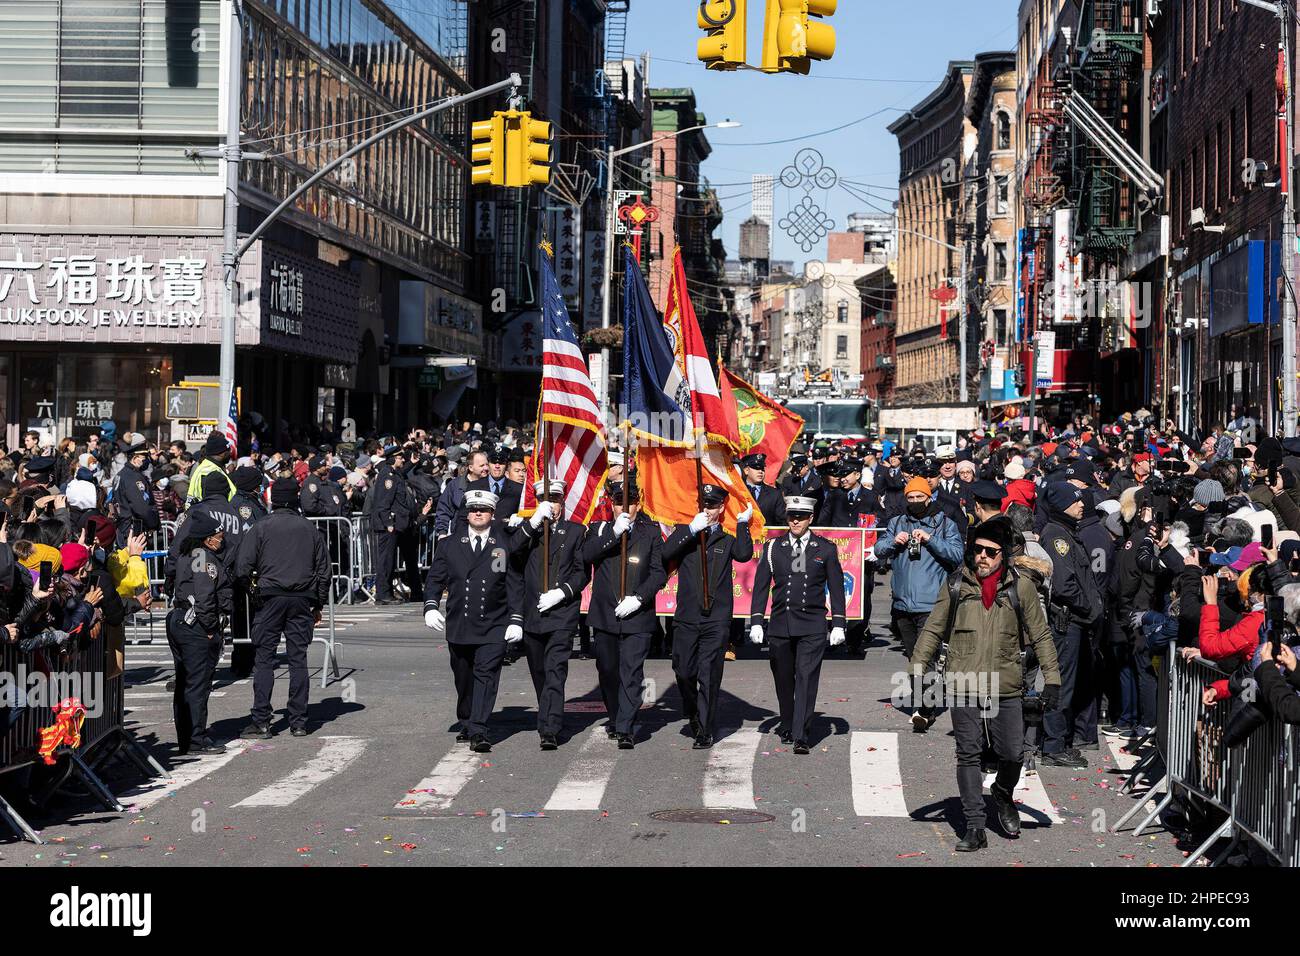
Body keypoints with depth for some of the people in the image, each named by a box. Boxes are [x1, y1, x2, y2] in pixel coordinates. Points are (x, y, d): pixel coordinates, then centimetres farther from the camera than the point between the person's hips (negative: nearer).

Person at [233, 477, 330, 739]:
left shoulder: (261, 528, -2)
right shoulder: (309, 529, 8)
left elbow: (242, 567, -7)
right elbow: (324, 570, 12)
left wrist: (250, 587, 13)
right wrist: (319, 604, 20)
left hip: (270, 598, -3)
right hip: (302, 599, 3)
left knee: (264, 660, 1)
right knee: (298, 660, 6)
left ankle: (261, 722, -3)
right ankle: (298, 722, 6)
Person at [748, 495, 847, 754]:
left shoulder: (825, 549, 5)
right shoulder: (773, 548, 8)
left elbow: (836, 588, 8)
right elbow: (761, 586, 8)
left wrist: (838, 624, 2)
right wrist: (756, 621, 1)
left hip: (812, 627, -2)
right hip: (780, 625, 2)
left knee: (806, 677, -11)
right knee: (783, 679, 9)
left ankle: (801, 736, -14)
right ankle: (787, 727, 26)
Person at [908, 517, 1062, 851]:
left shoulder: (1021, 588, 2)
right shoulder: (956, 585, 5)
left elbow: (1041, 636, 6)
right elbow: (933, 631, 10)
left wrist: (1052, 679, 0)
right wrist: (915, 670, 2)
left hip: (1006, 689, 0)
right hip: (963, 687, 1)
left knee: (1013, 754, 0)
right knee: (968, 755, 0)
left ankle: (1003, 795, 32)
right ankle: (975, 827, 5)